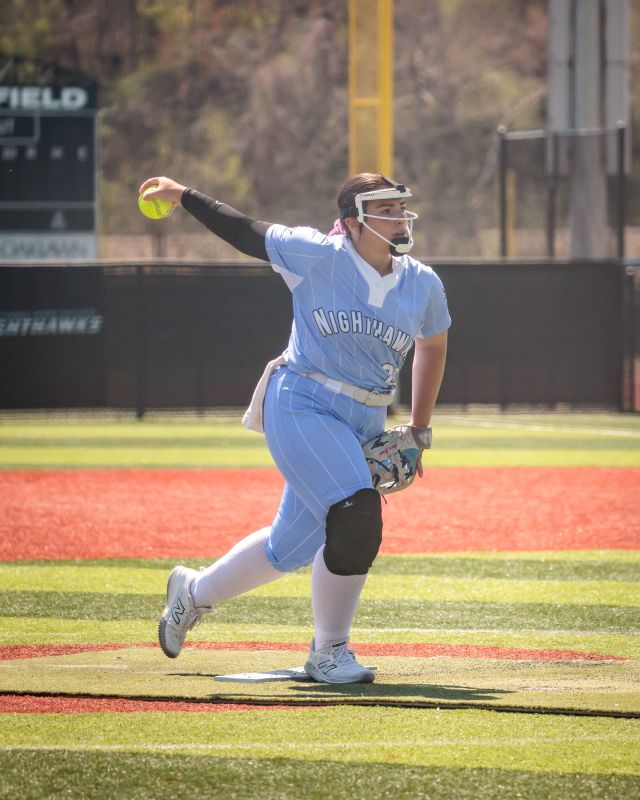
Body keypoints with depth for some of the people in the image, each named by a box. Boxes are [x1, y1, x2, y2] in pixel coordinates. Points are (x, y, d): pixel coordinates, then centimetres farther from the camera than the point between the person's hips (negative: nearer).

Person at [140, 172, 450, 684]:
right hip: (301, 407, -6)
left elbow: (433, 345, 19)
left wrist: (419, 431, 18)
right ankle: (329, 653, -6)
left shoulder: (423, 285, 3)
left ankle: (195, 591, 40)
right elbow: (248, 233, 1)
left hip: (365, 428, 6)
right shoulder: (318, 257, -10)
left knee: (293, 546, 12)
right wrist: (184, 197, 1)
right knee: (356, 518, -23)